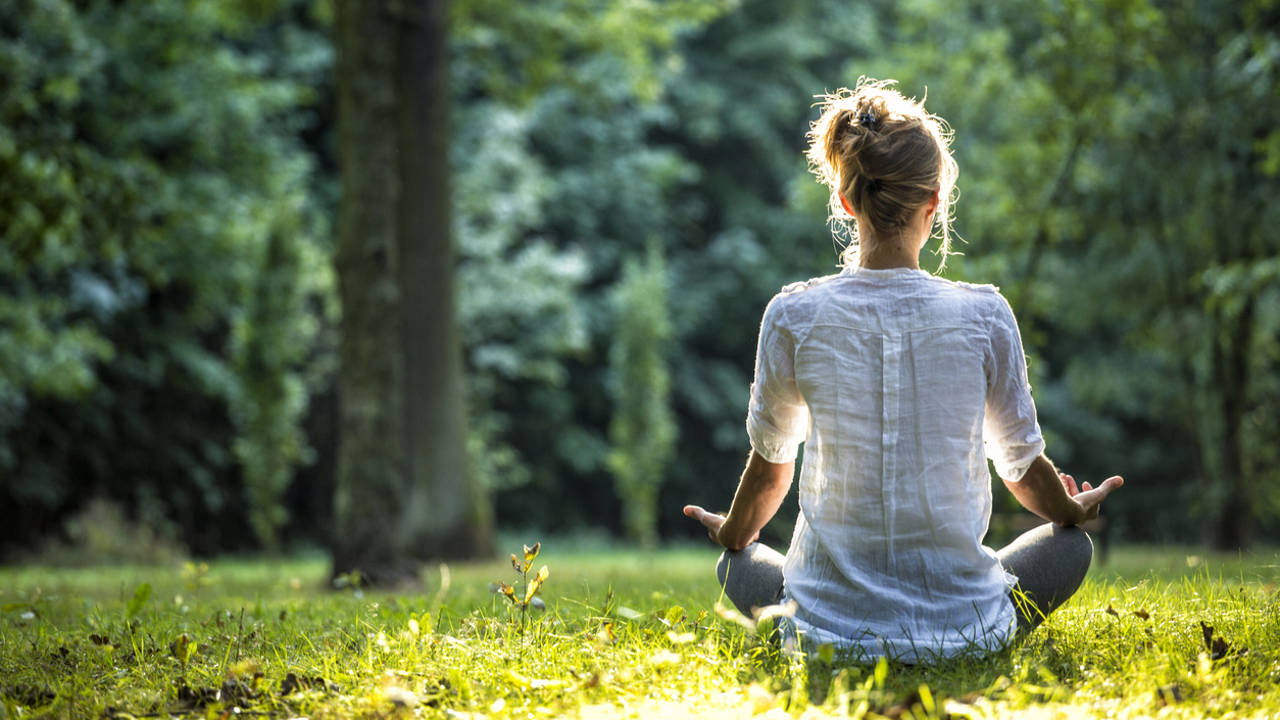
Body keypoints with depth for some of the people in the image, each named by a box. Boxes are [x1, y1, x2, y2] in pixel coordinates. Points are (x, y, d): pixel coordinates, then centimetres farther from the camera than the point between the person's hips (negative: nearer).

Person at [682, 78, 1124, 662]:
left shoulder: (793, 317, -9)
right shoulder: (983, 315, -10)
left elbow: (769, 462, 6)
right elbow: (1022, 466, 4)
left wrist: (733, 536, 28)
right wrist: (1075, 513, 28)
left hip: (831, 629, 0)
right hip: (962, 627, 0)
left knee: (737, 567, 32)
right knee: (1071, 544, 28)